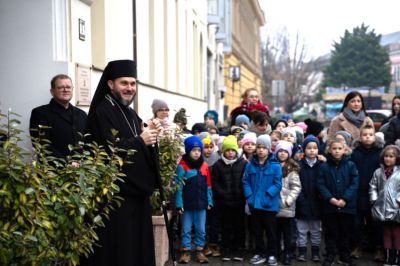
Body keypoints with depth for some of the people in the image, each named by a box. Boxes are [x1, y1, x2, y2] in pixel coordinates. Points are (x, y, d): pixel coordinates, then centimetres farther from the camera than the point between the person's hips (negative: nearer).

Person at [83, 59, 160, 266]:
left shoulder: (131, 114, 16)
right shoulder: (101, 112, -10)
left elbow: (144, 149, 18)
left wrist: (151, 133, -2)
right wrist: (140, 140, -13)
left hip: (136, 191, 9)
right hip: (115, 192, -8)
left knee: (138, 245, 14)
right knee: (119, 249, -4)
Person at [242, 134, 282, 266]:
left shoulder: (275, 166, -8)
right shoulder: (250, 165, 3)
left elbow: (277, 184, -10)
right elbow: (245, 182, 5)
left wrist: (267, 195, -20)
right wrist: (249, 196, -8)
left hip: (269, 205, -3)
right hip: (254, 204, 3)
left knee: (271, 231, 8)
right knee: (257, 231, 14)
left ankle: (272, 254, 22)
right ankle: (260, 253, 27)